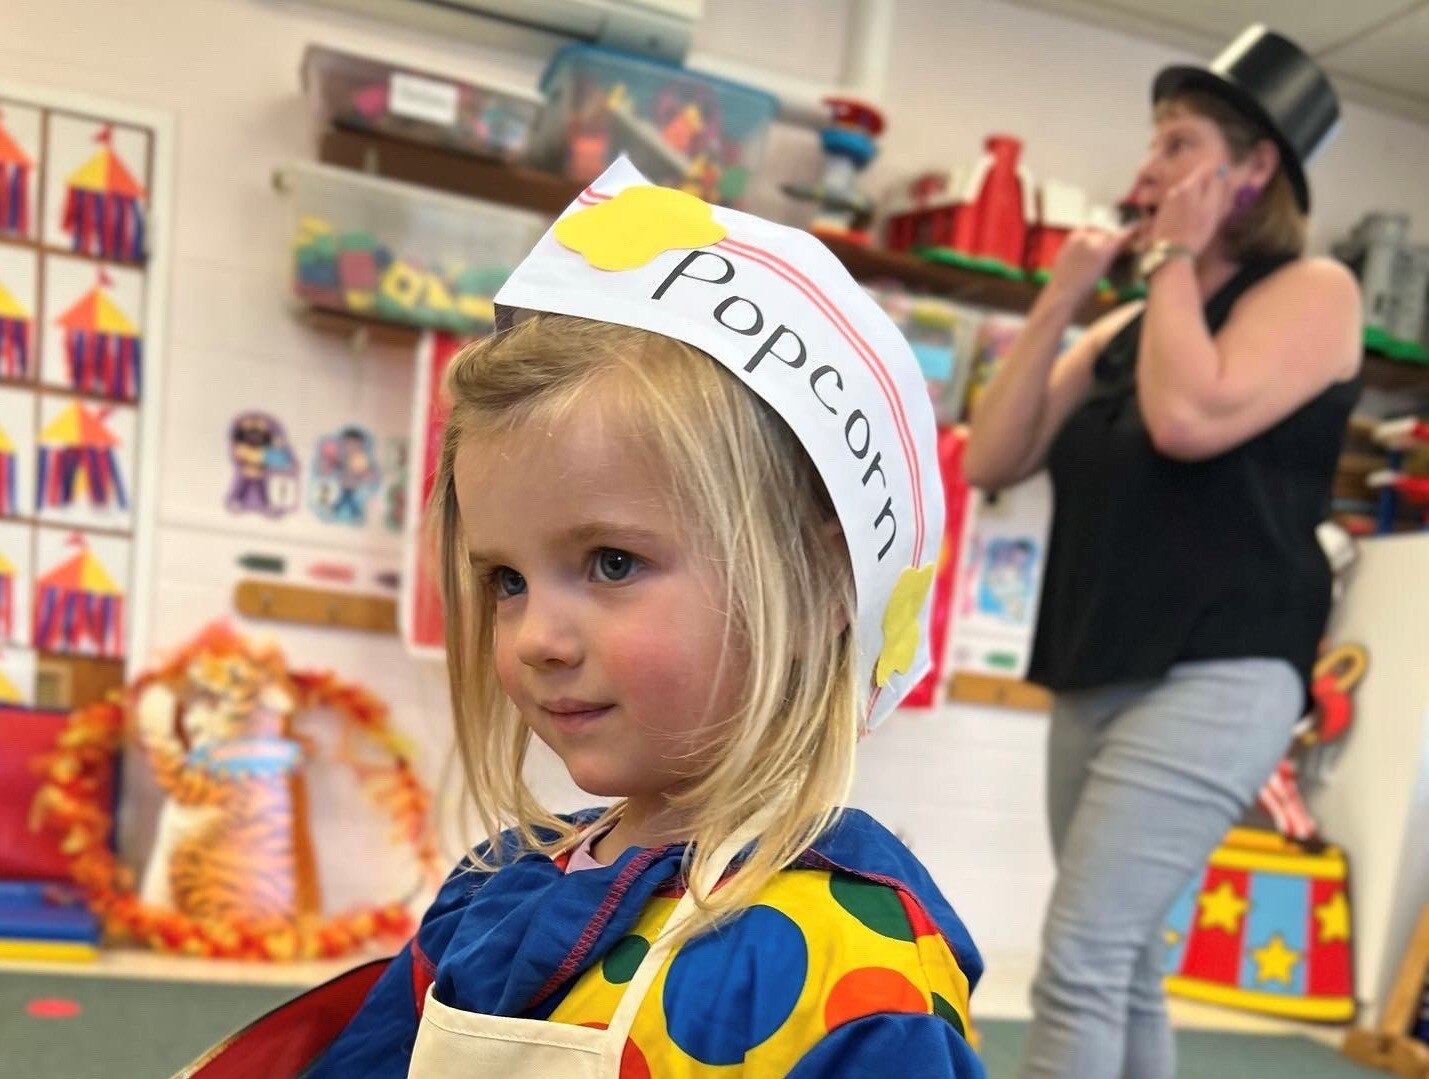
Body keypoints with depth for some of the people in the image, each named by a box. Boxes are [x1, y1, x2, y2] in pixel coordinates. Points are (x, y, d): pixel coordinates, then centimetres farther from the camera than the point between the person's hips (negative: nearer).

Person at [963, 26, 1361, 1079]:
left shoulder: (1313, 289, 0)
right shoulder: (1126, 327, 17)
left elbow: (1190, 419, -20)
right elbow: (991, 460, 8)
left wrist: (1175, 256, -5)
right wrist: (1057, 301, 4)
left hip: (1215, 678, -7)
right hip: (1097, 679, 8)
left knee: (1079, 964, -12)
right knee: (1124, 971, 14)